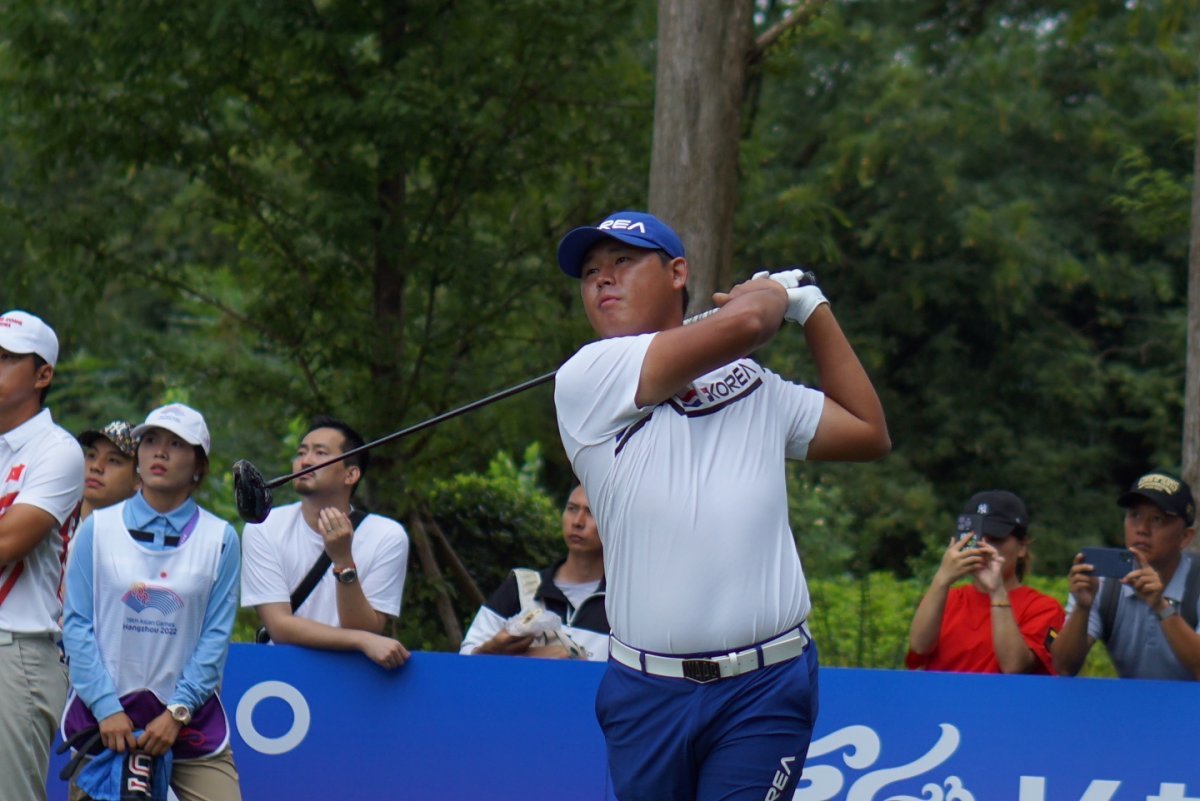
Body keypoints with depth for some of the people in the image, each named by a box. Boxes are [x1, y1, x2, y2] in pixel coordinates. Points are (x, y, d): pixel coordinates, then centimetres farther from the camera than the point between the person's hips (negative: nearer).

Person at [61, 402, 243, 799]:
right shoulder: (98, 528, 5)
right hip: (101, 713, 0)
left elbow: (216, 636, 0)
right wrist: (107, 708, -11)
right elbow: (76, 624, 0)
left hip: (189, 716, 0)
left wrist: (177, 712, -11)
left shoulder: (220, 538, 4)